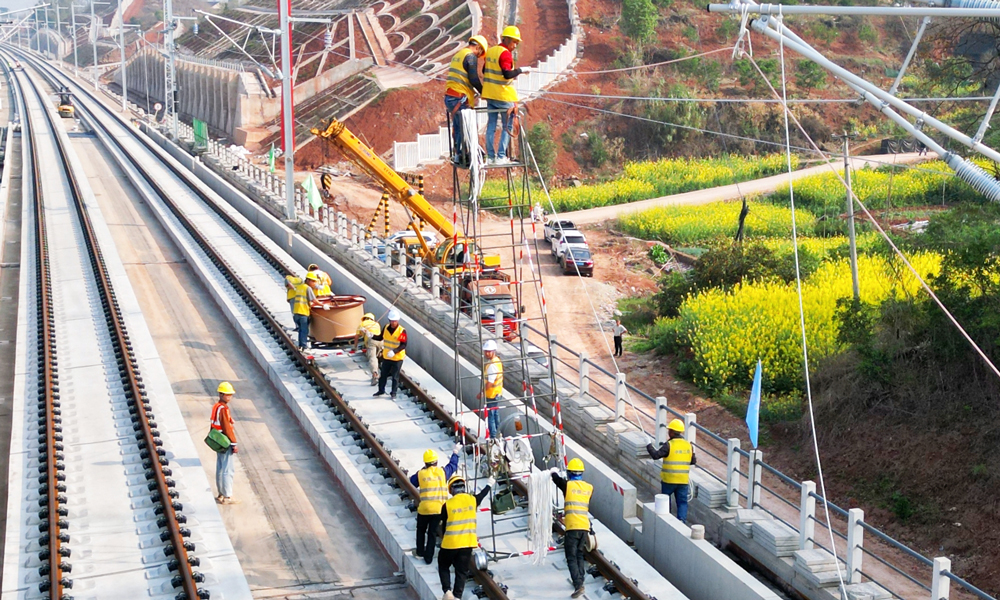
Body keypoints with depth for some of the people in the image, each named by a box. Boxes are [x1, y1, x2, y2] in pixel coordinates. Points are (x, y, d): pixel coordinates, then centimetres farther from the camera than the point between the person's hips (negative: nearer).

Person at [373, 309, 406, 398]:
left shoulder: (402, 331, -19)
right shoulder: (386, 328, -2)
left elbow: (403, 345, -21)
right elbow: (380, 338, 10)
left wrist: (394, 351, -32)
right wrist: (372, 336, -8)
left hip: (397, 358, -5)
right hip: (386, 357, 5)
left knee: (395, 376, 6)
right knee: (383, 374, 15)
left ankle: (393, 393, 19)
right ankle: (381, 390, 31)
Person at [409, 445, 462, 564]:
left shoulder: (420, 474, -3)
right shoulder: (442, 472, 0)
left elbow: (412, 480, 16)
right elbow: (453, 465, 18)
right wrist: (455, 452, 35)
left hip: (424, 509, -1)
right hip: (439, 509, 1)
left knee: (421, 530, 22)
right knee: (432, 533, 9)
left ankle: (420, 552, 32)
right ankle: (428, 557, 12)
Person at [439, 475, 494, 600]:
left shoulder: (447, 505, -11)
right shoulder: (472, 500, -3)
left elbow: (444, 525, 0)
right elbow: (482, 495, 21)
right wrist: (489, 485, 41)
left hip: (450, 543, -2)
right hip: (468, 543, 2)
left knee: (443, 566, 18)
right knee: (462, 571, 12)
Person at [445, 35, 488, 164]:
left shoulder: (458, 55, 20)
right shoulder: (471, 57, -9)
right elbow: (474, 79, -15)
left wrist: (473, 91, 25)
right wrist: (482, 92, 0)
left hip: (449, 96, 9)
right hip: (460, 99, -9)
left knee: (457, 127, 14)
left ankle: (456, 154, 16)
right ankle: (460, 155, -6)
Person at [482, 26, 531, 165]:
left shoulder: (490, 51, 11)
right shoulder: (505, 54, -15)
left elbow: (484, 71, 20)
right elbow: (507, 74, -25)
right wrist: (521, 70, -15)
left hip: (490, 95, 8)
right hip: (504, 96, -8)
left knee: (491, 126, 9)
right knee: (507, 127, 1)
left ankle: (490, 157, 9)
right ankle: (501, 157, -3)